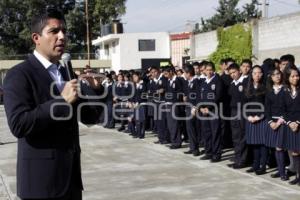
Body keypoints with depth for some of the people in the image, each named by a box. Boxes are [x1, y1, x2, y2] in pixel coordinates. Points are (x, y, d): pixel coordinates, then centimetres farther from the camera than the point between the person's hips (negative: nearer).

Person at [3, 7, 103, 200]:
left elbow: (89, 117, 12)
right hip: (42, 177, -7)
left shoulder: (66, 73, 13)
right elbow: (19, 125, -21)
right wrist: (62, 101, -23)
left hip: (71, 173, 7)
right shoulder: (19, 75, -10)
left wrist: (96, 89, -6)